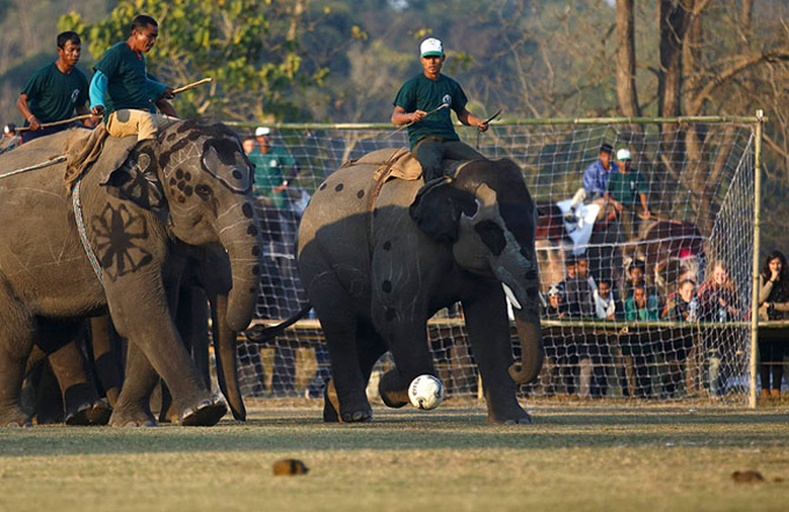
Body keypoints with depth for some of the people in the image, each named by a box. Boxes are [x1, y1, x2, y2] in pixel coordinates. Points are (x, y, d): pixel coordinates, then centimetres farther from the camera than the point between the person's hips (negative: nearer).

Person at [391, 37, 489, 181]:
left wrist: (477, 122, 9)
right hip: (423, 140, -5)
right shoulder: (413, 85, 6)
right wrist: (411, 116, -23)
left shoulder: (451, 85, 20)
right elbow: (395, 118, 0)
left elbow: (462, 113, 31)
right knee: (432, 167, -40)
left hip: (450, 141, 5)